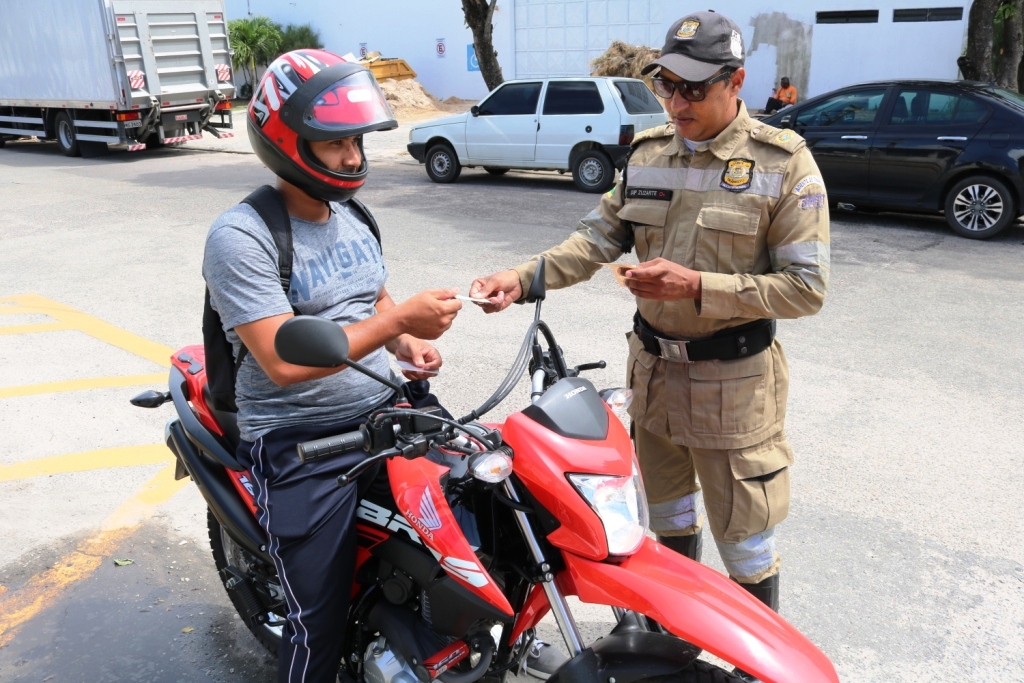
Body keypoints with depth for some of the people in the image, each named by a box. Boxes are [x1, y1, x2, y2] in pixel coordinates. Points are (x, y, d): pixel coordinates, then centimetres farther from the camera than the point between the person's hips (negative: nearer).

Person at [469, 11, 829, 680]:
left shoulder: (785, 164, -13)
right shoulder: (648, 154, 2)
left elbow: (807, 288, -16)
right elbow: (597, 238, 1)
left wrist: (696, 286, -26)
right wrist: (523, 277, -15)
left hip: (733, 380, -5)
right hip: (654, 367, 6)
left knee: (744, 534, 6)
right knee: (667, 505, 23)